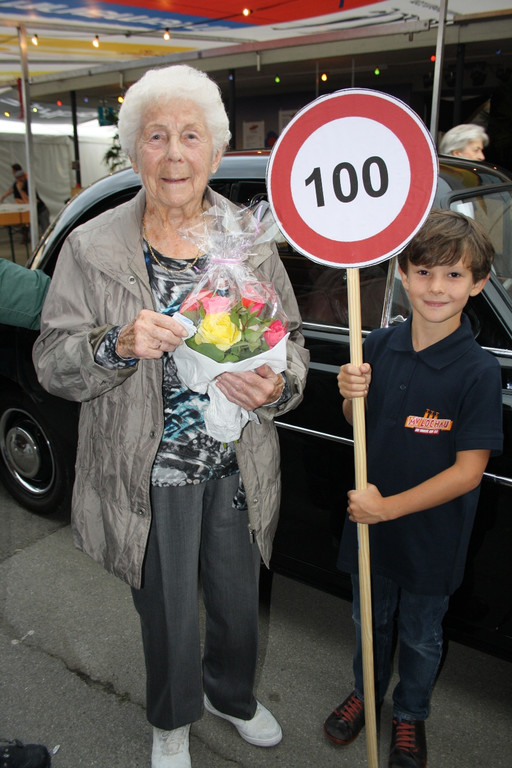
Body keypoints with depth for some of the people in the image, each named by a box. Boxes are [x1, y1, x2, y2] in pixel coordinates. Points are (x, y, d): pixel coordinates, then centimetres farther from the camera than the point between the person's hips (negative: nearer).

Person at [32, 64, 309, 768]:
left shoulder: (253, 241, -1)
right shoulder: (91, 248, -7)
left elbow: (291, 340, 6)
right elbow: (51, 366, -6)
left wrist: (278, 386, -16)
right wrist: (118, 345, -26)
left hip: (238, 469, 3)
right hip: (151, 477, -2)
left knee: (238, 603, 22)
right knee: (170, 617, 15)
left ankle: (233, 697, 57)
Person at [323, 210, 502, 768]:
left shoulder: (479, 372, -20)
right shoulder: (379, 346, -8)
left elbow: (468, 471, -20)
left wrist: (389, 507, -21)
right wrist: (352, 396, -18)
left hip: (431, 535, -3)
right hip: (370, 521, 3)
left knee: (420, 636, 22)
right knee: (370, 621, 26)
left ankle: (410, 714, 49)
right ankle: (365, 692, 54)